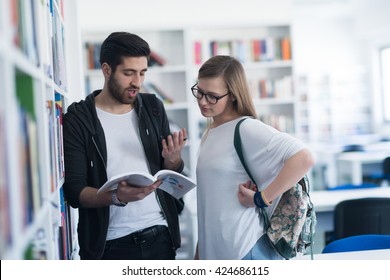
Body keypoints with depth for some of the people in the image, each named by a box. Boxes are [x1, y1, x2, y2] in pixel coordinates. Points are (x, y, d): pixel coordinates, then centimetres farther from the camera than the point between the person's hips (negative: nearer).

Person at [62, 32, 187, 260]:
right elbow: (74, 192, -10)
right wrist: (117, 197, -26)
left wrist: (173, 159, -12)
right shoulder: (77, 120, -7)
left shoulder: (153, 108, 4)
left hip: (159, 235, 4)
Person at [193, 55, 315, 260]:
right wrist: (199, 252, 14)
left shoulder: (246, 129, -13)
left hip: (246, 251, -8)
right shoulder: (209, 134, 11)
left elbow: (304, 159, -24)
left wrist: (262, 198, -20)